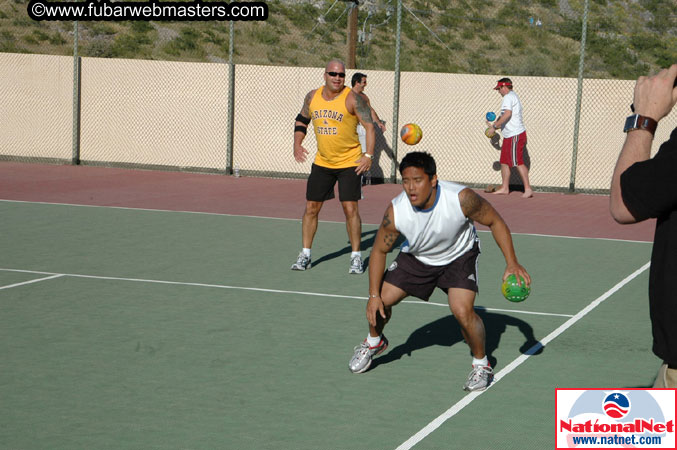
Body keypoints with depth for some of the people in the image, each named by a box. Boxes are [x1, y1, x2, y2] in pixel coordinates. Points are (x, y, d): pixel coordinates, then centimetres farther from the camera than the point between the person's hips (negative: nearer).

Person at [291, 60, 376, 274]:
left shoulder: (352, 98, -13)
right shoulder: (312, 97, 2)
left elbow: (369, 125, -12)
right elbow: (301, 120, 18)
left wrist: (368, 155, -21)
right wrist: (297, 144, 4)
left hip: (350, 163, -4)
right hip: (321, 163, 5)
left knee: (350, 209, -7)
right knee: (311, 208, 5)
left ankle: (356, 256, 6)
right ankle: (305, 255, 16)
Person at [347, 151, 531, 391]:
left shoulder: (461, 198, -35)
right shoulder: (395, 212, -28)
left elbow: (495, 221, -17)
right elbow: (379, 250, -11)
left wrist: (512, 263, -24)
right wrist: (374, 295, -12)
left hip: (459, 256, -3)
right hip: (416, 257, 3)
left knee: (462, 311, -23)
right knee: (381, 301, -2)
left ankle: (481, 364, 5)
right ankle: (374, 342, 34)